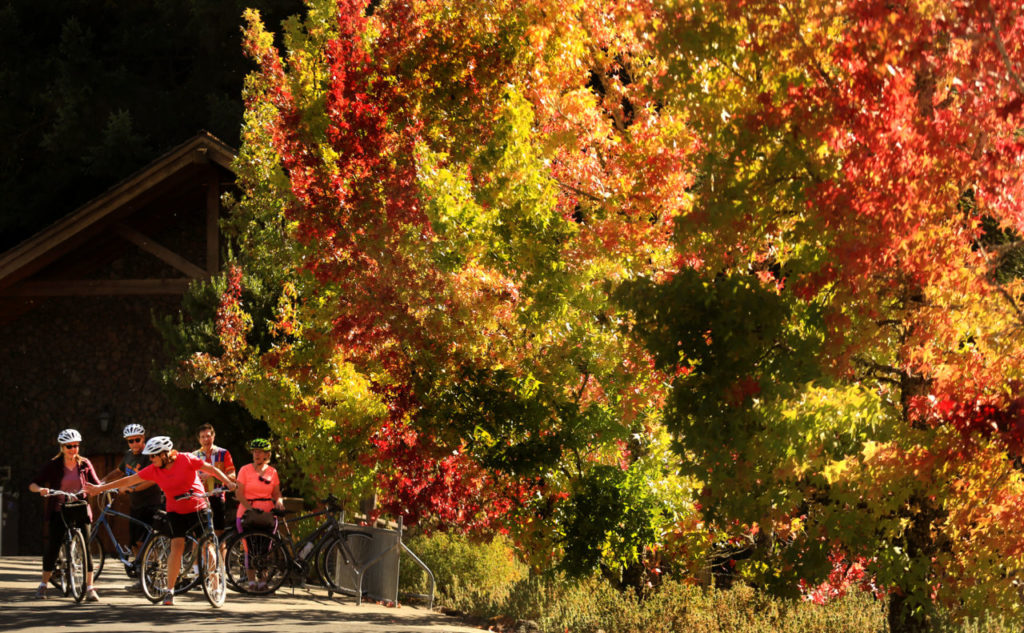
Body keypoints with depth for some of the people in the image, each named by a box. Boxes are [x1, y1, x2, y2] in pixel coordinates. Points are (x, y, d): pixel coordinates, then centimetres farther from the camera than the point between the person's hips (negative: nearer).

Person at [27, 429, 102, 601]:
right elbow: (33, 484, -6)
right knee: (53, 546, -1)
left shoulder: (85, 464, 3)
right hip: (59, 511, -1)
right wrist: (40, 489, -28)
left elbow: (96, 485, 6)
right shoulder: (53, 465, -2)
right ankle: (43, 585, 15)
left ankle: (90, 588, -7)